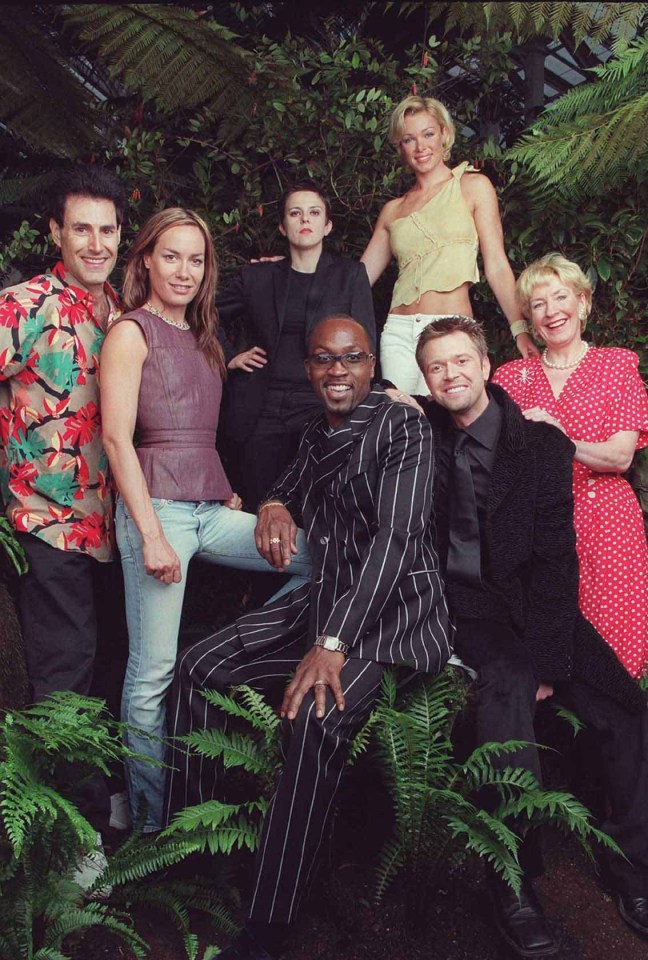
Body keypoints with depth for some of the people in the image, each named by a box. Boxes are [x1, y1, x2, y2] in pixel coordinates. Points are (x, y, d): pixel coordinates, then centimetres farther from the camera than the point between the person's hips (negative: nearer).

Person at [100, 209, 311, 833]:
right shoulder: (130, 332, -2)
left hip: (209, 507, 7)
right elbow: (117, 437, -11)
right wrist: (151, 535, -16)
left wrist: (228, 494, 11)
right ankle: (149, 816, 12)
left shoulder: (199, 336, 21)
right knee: (154, 669, -3)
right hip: (156, 504, -7)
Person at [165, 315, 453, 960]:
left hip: (395, 609, -8)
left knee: (318, 715, -32)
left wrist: (333, 644, -28)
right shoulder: (316, 433, 13)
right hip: (325, 598, 8)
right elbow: (290, 488, 30)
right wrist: (275, 506, 1)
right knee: (198, 667, -1)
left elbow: (396, 536, -20)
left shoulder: (402, 427, -11)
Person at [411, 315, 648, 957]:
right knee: (507, 688, -28)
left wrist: (547, 655, -13)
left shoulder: (542, 444, 1)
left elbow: (555, 557, -4)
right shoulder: (421, 438, 3)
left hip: (532, 603, 2)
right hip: (461, 607, -1)